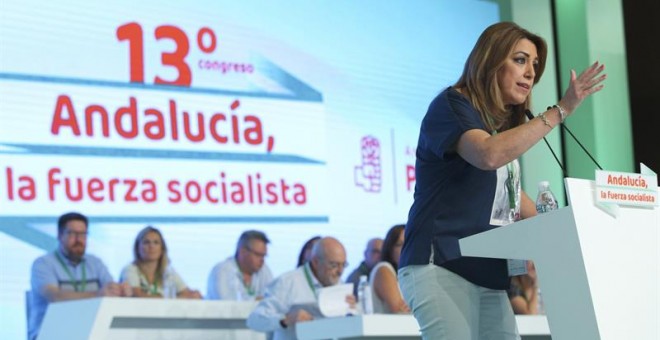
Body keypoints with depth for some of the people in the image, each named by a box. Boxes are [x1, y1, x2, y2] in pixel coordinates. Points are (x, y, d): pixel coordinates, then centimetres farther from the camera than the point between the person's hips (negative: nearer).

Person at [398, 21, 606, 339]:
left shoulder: (505, 126, 20)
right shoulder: (452, 105, -4)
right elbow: (489, 155, -25)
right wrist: (560, 111, -22)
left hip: (488, 278, 8)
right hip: (440, 267, -8)